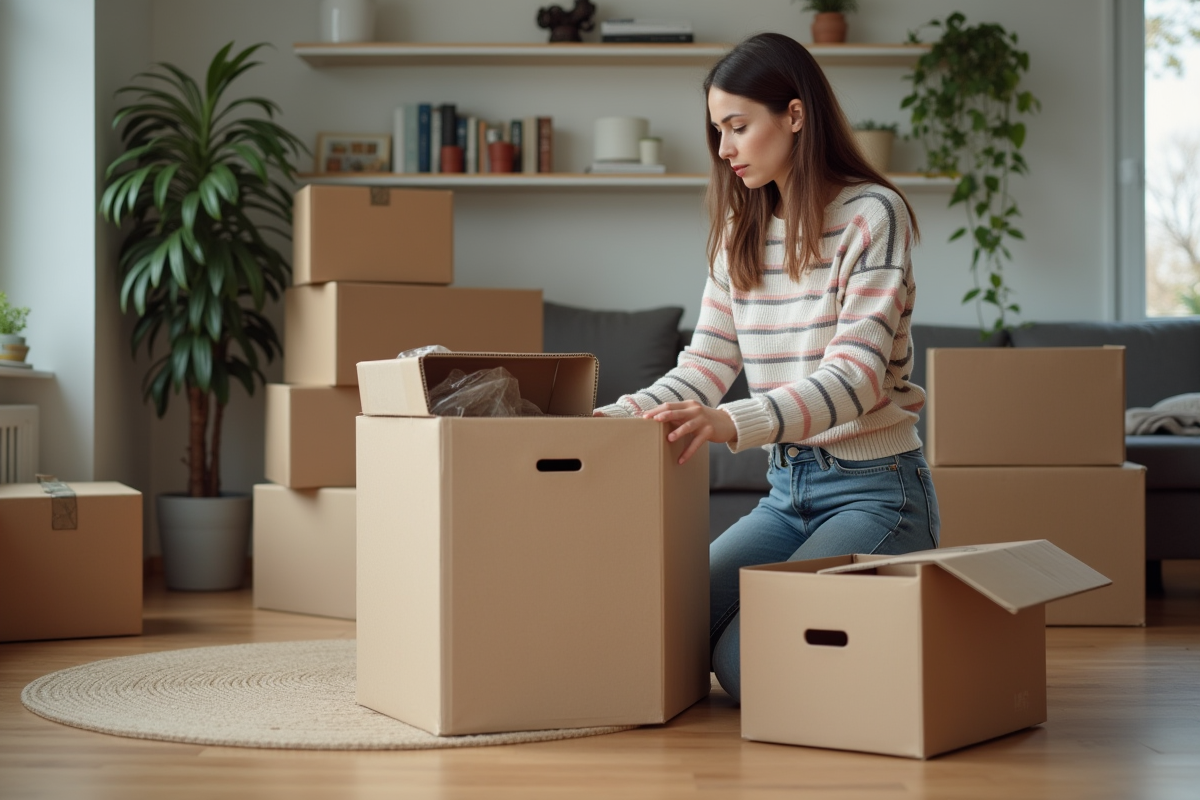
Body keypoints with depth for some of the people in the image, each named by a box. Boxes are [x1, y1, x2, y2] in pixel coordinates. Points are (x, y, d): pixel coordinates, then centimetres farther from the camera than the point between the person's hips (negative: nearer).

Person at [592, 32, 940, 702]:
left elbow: (856, 374, -21)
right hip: (788, 489, 7)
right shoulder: (742, 232, 11)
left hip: (874, 489, -7)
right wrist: (609, 418, -11)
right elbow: (703, 370, 7)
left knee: (745, 663, -21)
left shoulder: (871, 214, -11)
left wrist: (734, 424, -36)